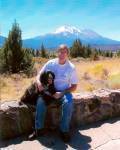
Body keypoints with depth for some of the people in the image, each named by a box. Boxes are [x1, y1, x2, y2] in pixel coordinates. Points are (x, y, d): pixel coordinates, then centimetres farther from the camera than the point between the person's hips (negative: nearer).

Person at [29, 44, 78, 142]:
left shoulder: (71, 67, -9)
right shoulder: (50, 63, -4)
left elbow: (74, 86, -6)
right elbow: (39, 75, 3)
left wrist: (61, 93, -19)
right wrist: (39, 83, -22)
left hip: (64, 92, -2)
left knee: (68, 103, -34)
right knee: (40, 100, -28)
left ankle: (64, 130, -16)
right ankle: (39, 129, -14)